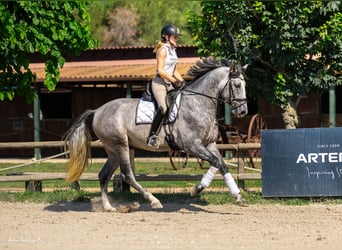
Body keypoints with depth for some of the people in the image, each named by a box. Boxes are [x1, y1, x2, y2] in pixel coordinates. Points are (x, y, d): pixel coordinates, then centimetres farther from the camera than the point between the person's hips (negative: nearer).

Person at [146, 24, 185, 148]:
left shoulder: (173, 50, 17)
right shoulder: (163, 50, -10)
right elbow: (160, 71, -18)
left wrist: (182, 81, 8)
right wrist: (174, 81, -18)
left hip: (169, 83, 9)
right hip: (159, 83, -9)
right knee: (163, 107, -27)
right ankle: (152, 136, -23)